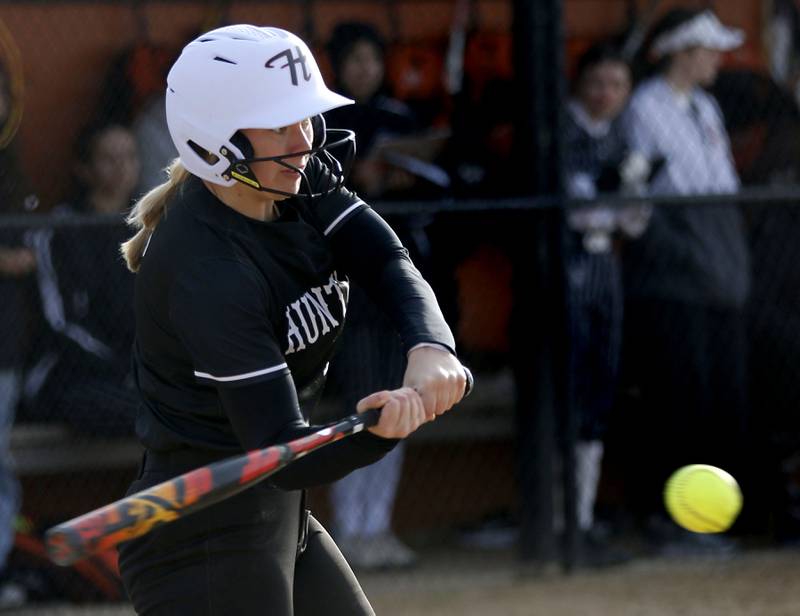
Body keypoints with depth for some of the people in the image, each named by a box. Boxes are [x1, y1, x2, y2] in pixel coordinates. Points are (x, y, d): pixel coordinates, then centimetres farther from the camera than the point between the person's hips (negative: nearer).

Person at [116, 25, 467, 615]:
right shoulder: (206, 271, -26)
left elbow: (389, 265, -13)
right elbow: (287, 456, -28)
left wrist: (430, 348, -35)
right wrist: (381, 430, -47)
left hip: (280, 519, 10)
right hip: (203, 539, -10)